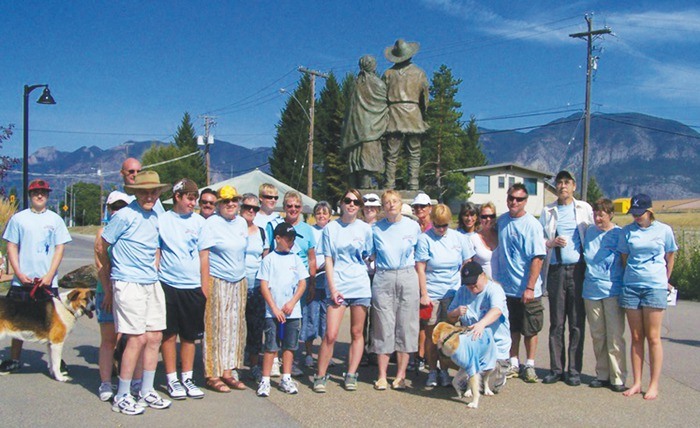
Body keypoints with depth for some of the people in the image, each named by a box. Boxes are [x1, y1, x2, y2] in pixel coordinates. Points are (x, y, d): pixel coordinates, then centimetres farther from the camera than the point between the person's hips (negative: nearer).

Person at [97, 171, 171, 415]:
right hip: (129, 284, -7)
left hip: (152, 284, 7)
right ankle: (122, 397, 6)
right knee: (137, 339, -7)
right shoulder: (124, 216, -10)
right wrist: (108, 276, 9)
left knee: (155, 337, 8)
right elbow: (102, 247, -3)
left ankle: (147, 392, 20)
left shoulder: (155, 216, 12)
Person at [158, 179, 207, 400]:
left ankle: (187, 378, 21)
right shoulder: (161, 220, 3)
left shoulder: (199, 221, 5)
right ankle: (171, 379, 17)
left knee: (190, 335, 9)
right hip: (167, 285, -1)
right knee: (169, 334, 5)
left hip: (193, 286, 1)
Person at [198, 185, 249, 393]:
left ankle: (227, 372, 17)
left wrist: (244, 279, 13)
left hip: (239, 284, 6)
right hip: (217, 283, -6)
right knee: (215, 328, -2)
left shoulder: (242, 223, 10)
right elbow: (203, 255, -11)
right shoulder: (212, 223, -8)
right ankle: (212, 375, 7)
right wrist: (205, 286, -15)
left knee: (234, 327, 8)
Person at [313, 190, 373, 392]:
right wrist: (332, 288, -5)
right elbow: (328, 260, 2)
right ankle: (320, 376, 8)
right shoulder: (330, 228, 4)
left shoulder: (365, 228, 7)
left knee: (357, 333, 7)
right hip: (337, 287, -1)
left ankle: (351, 375, 18)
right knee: (330, 335, -6)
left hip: (360, 286, 2)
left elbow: (369, 256, 15)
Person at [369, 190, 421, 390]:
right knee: (383, 326, 0)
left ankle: (401, 375, 13)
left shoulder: (413, 226, 5)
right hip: (383, 279, 0)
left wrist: (423, 288, 9)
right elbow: (370, 255, 15)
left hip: (408, 278, 0)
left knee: (405, 326, 3)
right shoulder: (375, 229, 4)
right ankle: (382, 376, 9)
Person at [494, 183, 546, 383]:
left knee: (530, 330, 8)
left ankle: (529, 366, 21)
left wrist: (530, 287, -20)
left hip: (527, 289, -4)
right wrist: (496, 280, 11)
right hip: (506, 287, 4)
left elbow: (537, 258, -15)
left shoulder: (532, 224, -12)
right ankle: (513, 364, 27)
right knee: (512, 329, 14)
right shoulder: (501, 221, 5)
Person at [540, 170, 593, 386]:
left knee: (577, 323, 1)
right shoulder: (548, 211, 13)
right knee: (556, 322, 4)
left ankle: (574, 369, 8)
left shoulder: (584, 208, 10)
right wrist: (551, 243, -7)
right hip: (555, 271, 1)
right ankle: (556, 369, 10)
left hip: (578, 269, -1)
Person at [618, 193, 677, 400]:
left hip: (655, 287, -2)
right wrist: (631, 276, 14)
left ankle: (654, 385, 5)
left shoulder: (664, 230, 2)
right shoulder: (627, 231, 5)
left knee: (653, 337, -2)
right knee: (636, 337, 6)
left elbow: (669, 258, 13)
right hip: (630, 287, 2)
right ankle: (636, 383, 12)